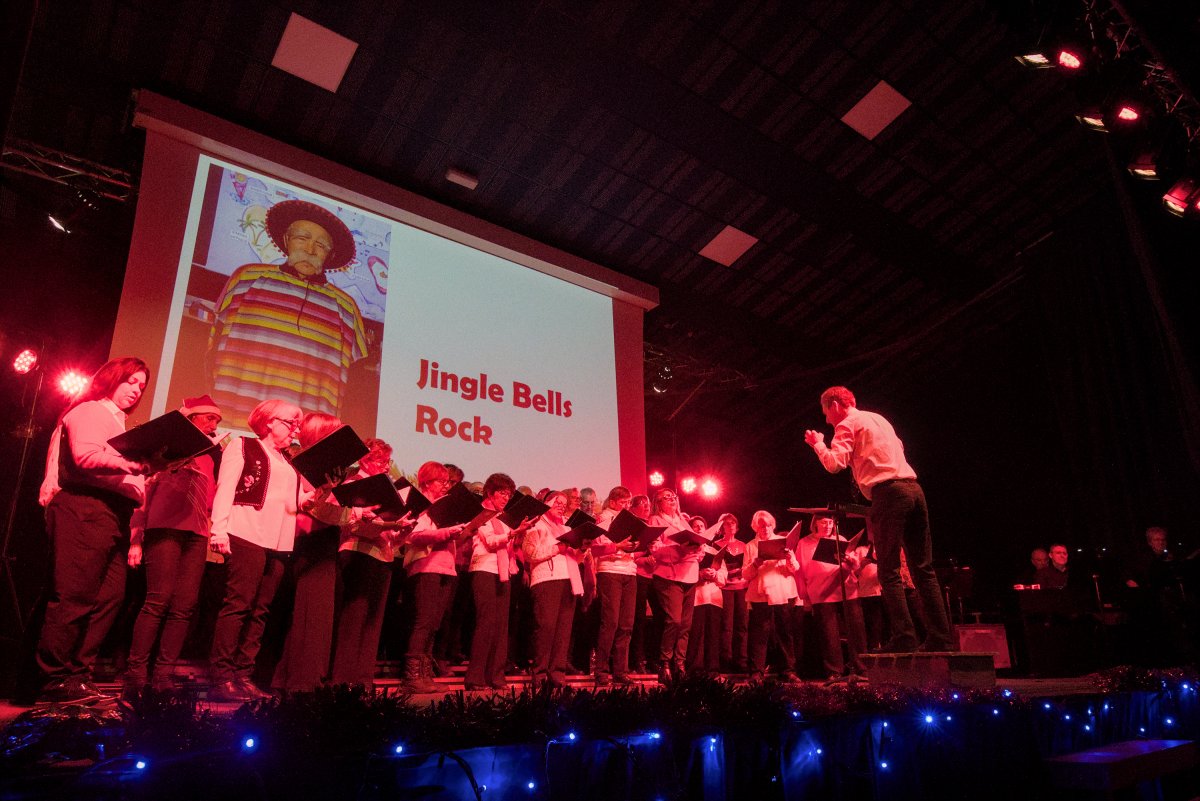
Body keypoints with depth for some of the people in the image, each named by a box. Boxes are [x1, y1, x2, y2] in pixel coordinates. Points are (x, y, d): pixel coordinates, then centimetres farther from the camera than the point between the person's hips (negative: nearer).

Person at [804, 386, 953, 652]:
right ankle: (941, 637, 8)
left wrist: (818, 443, 7)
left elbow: (835, 463, -10)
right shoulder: (878, 418, 25)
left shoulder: (847, 425, 1)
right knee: (923, 569, 8)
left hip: (888, 492, -8)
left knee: (889, 572, -5)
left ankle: (904, 637, -10)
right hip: (913, 488, 8)